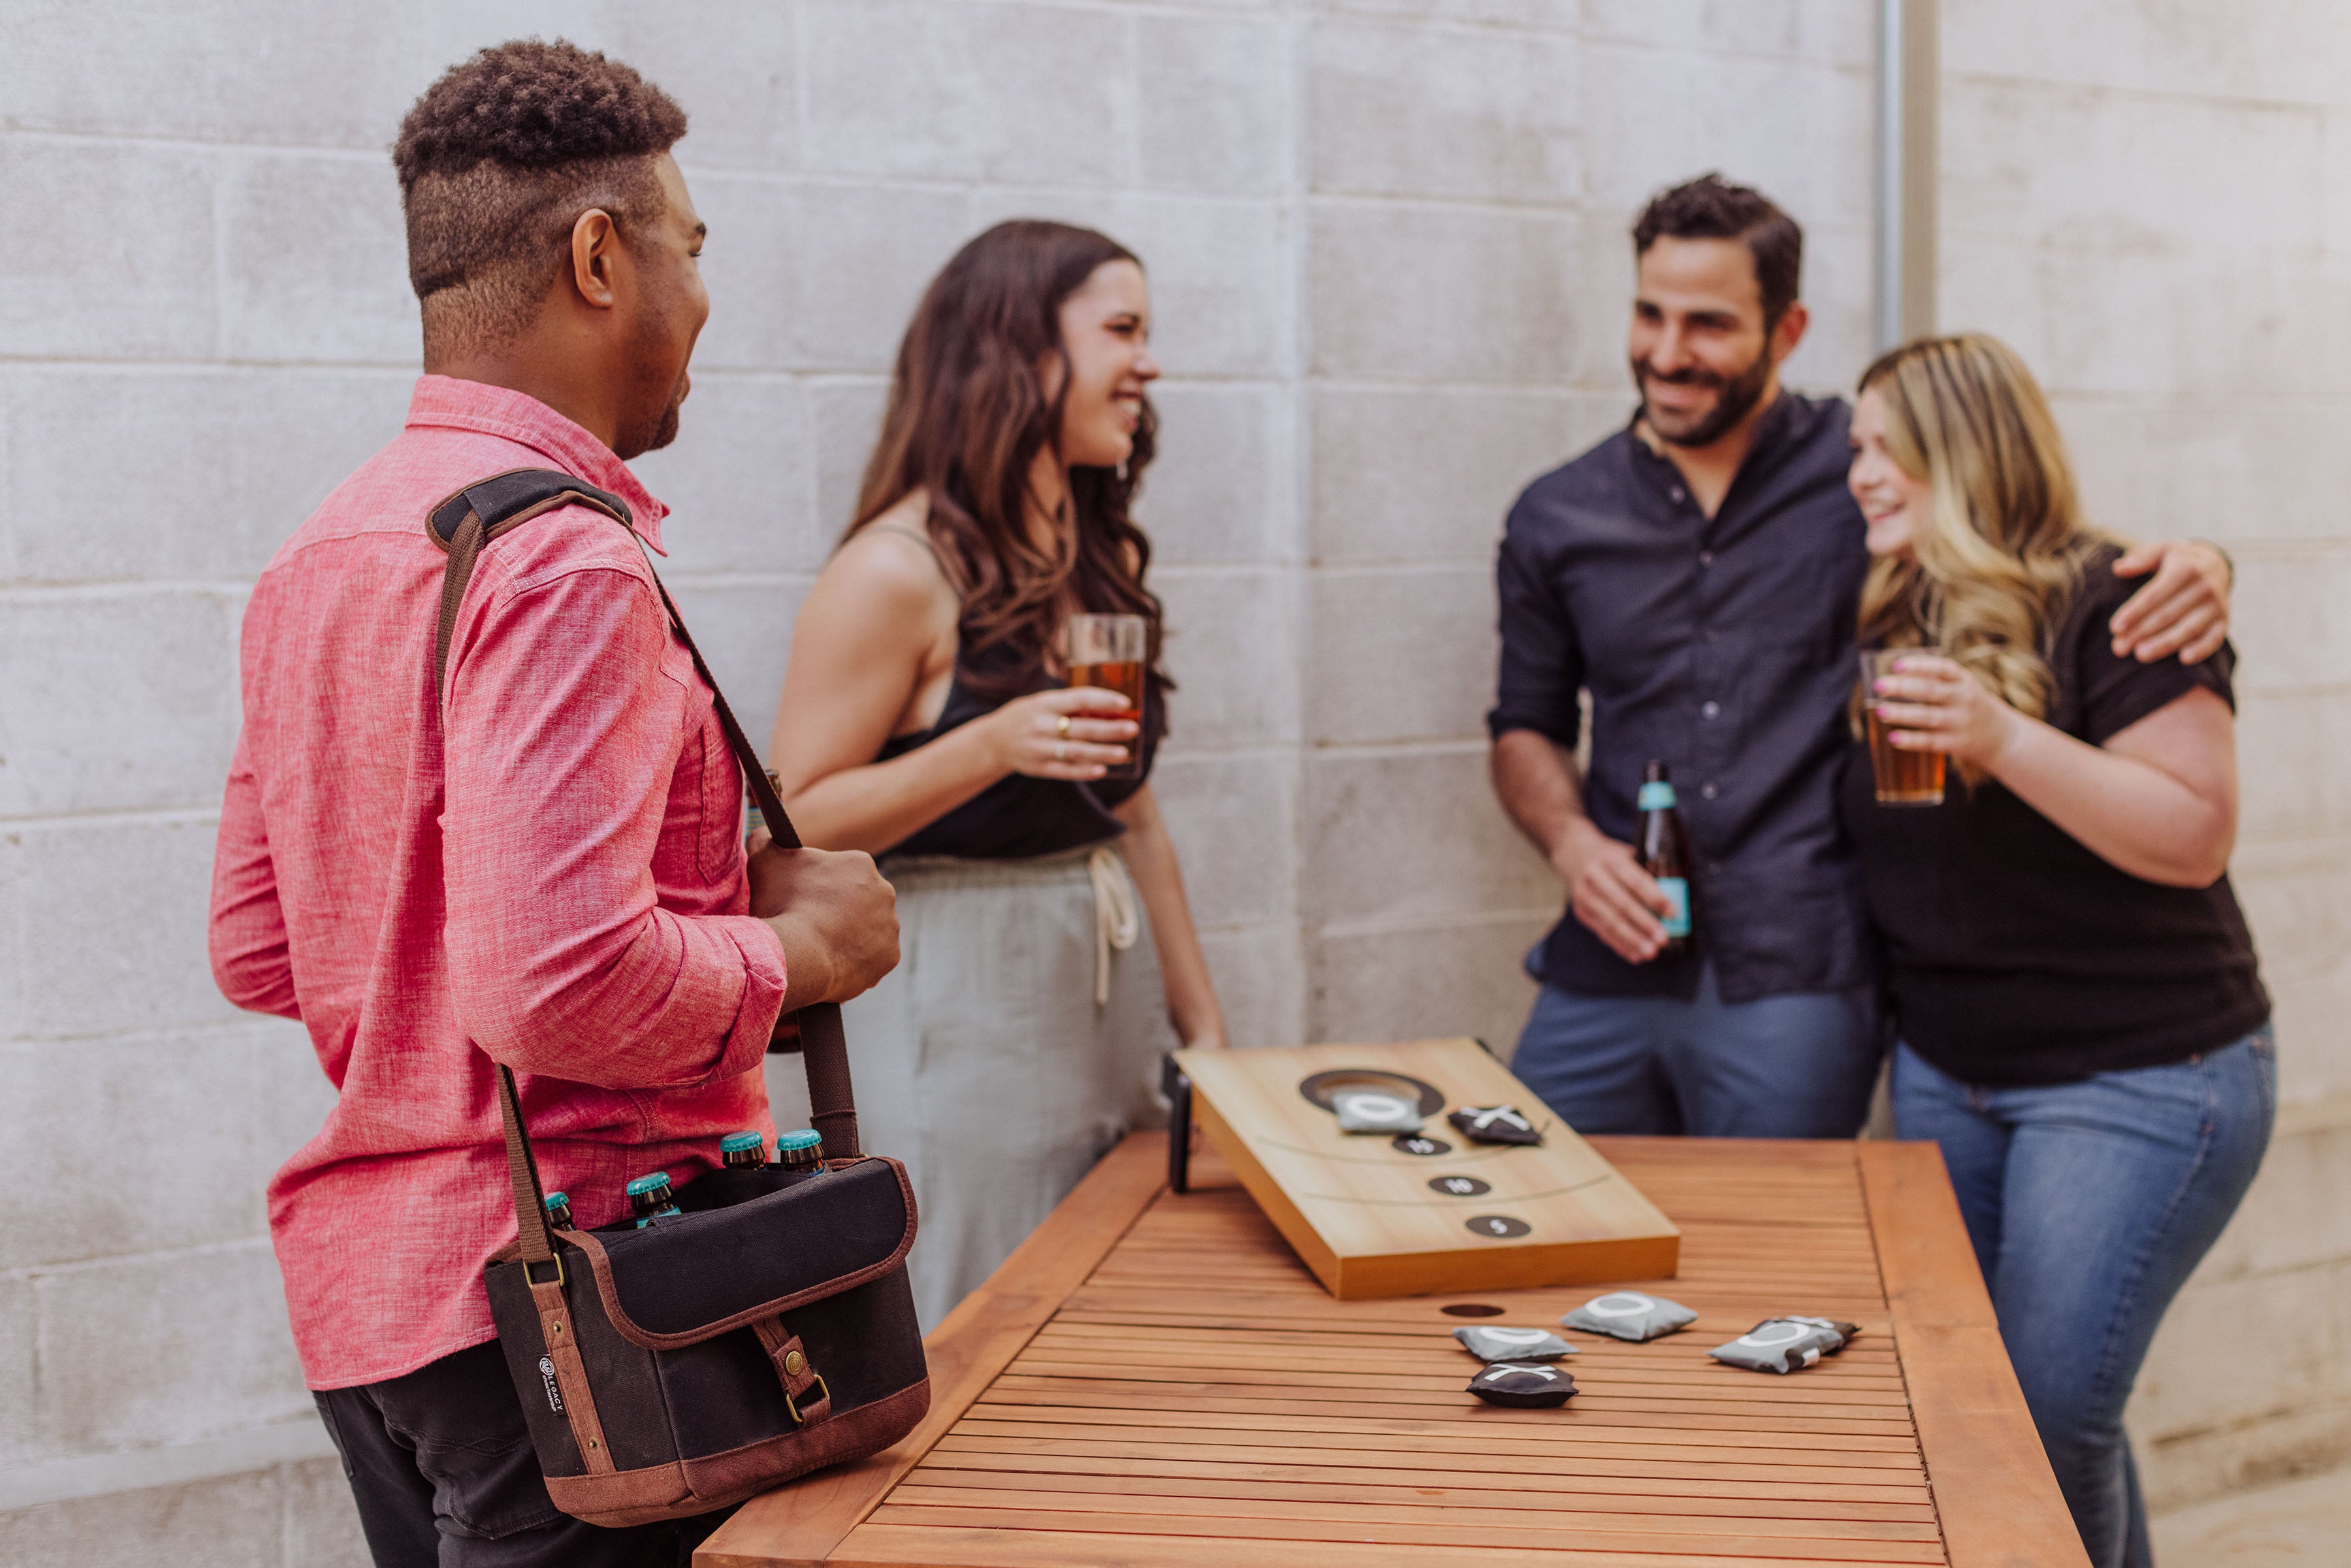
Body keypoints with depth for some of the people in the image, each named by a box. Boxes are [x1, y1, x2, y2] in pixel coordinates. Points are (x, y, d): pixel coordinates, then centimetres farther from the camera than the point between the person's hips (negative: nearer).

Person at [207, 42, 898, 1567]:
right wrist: (792, 949, -11)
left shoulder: (320, 556, 10)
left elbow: (258, 952, 15)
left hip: (361, 1278, 9)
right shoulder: (564, 560, -19)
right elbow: (563, 987, -29)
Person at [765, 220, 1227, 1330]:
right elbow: (795, 824, -15)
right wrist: (991, 747, -25)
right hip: (958, 1023, -7)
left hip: (1109, 1003, 7)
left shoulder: (1107, 562, 11)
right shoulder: (898, 572, -13)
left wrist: (1204, 1027, 17)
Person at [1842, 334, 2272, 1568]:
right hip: (1946, 1072, 8)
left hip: (2137, 1081, -7)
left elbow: (2195, 835, -22)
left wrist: (2005, 739, -31)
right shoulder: (1894, 622, 8)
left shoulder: (2110, 606, -14)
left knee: (2047, 1413, -7)